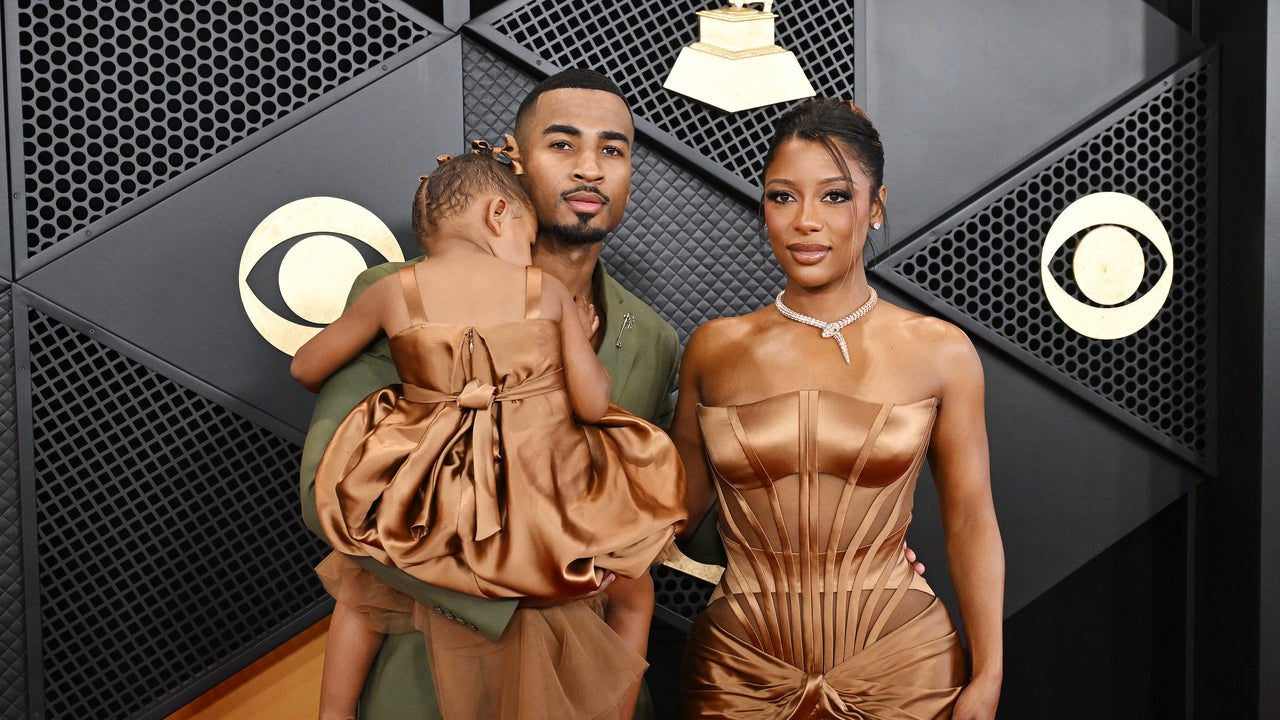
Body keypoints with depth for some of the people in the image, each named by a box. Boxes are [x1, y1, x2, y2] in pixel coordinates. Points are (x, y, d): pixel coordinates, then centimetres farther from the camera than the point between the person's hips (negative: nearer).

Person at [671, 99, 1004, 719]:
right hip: (742, 667, 1)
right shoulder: (715, 350, 1)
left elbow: (970, 522, -1)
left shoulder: (940, 352, -3)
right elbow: (679, 501, 8)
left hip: (899, 667, -1)